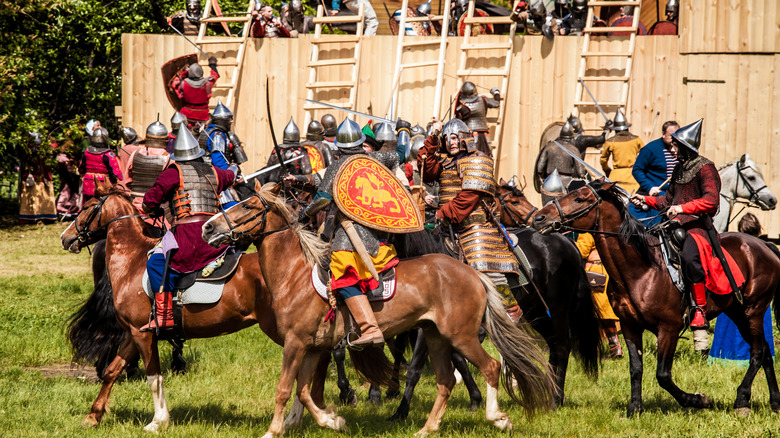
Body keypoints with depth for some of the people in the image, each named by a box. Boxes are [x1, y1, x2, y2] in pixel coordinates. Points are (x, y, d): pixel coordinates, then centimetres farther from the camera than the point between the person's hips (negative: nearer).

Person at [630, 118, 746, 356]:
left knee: (689, 255, -38)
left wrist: (683, 208, -28)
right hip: (677, 226, 9)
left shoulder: (705, 169, -6)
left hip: (698, 227, -9)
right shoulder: (679, 169, 19)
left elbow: (711, 201, -20)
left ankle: (700, 315, -36)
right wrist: (647, 200, 18)